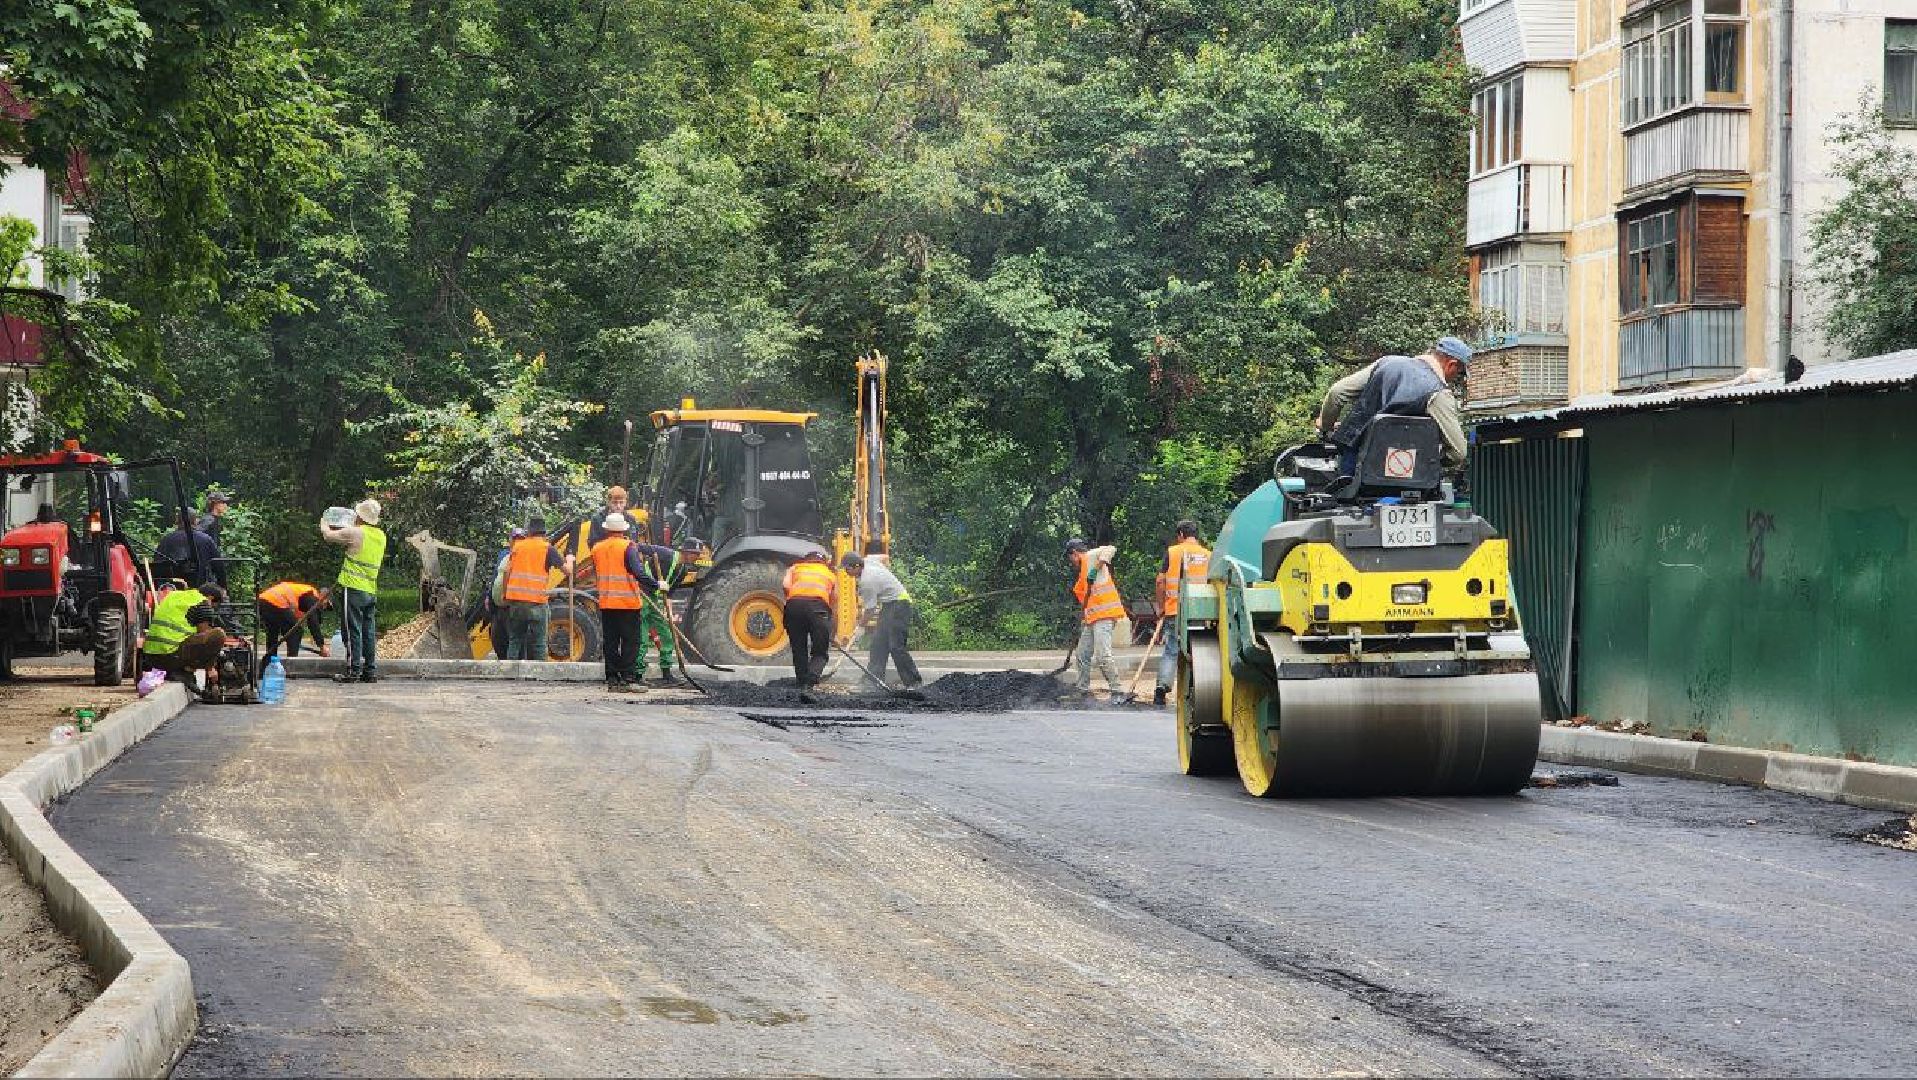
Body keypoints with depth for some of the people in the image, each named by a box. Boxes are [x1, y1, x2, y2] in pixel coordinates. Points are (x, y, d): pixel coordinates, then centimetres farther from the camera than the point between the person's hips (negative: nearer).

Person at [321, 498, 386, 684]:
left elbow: (328, 535, -1)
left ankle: (353, 671, -4)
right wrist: (346, 528, 37)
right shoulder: (381, 536, 9)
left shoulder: (355, 533, -12)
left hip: (353, 589, -7)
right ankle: (371, 671, 10)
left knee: (352, 631, -3)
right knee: (369, 632, 9)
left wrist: (324, 525, 21)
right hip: (372, 591, 7)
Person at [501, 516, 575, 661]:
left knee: (514, 641, 10)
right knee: (538, 644, 3)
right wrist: (569, 560, 21)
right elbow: (568, 571, -1)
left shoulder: (517, 546, 9)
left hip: (515, 600, 3)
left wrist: (505, 595, 14)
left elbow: (507, 572, 6)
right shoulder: (547, 549, -1)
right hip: (536, 602, -3)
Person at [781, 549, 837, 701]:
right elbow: (834, 598, 24)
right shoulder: (831, 573, 33)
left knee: (799, 650, 15)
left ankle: (802, 685, 12)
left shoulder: (794, 568, 32)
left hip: (794, 603, 1)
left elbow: (786, 586, 10)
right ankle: (807, 686, -19)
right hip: (818, 604, -1)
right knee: (820, 653, 3)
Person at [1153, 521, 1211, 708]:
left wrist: (1161, 607, 8)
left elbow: (1161, 581, -1)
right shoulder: (1208, 555, 7)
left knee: (1171, 650, 4)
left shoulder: (1172, 552, 2)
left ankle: (1162, 687, -10)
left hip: (1175, 610, -1)